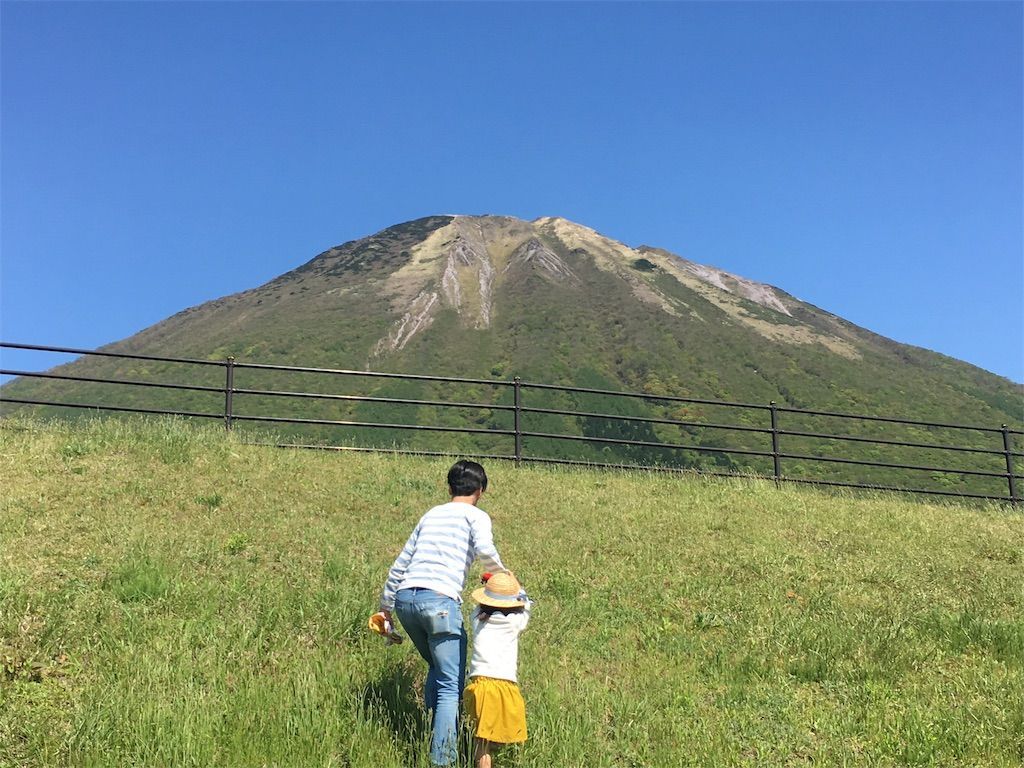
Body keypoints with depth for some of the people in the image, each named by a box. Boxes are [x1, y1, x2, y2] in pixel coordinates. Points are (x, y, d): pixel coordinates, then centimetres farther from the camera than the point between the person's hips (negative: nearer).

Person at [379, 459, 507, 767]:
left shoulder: (431, 514, 26)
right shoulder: (476, 516, 10)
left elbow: (400, 565, 26)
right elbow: (484, 549, -13)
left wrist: (386, 606, 32)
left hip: (404, 597, 6)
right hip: (439, 601, -6)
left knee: (437, 669, 25)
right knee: (451, 684, -1)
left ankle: (429, 736, 23)